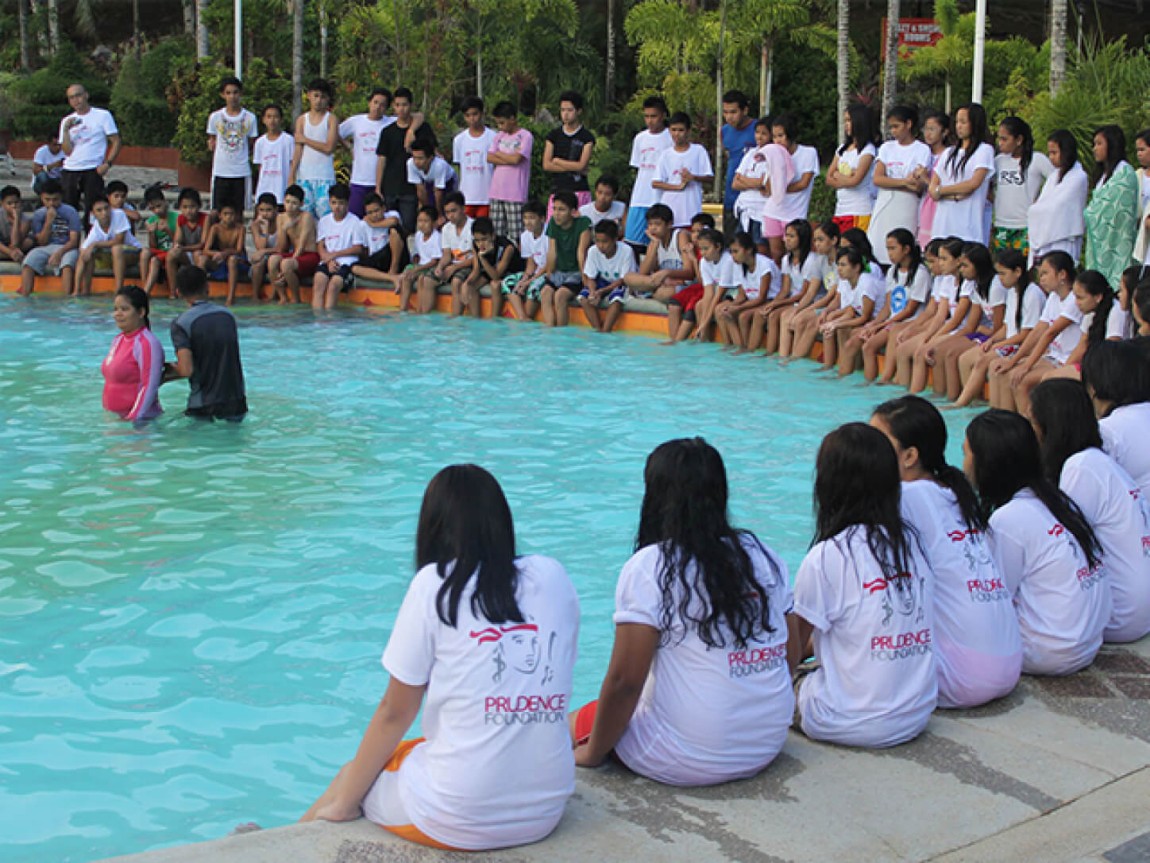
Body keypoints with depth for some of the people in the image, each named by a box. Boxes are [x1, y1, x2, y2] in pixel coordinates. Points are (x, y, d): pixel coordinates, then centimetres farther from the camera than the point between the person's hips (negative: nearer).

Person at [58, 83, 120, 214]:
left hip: (93, 170, -4)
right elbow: (68, 151, 4)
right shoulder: (67, 121, 13)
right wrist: (66, 129, -7)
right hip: (70, 171, 4)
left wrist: (107, 163, -11)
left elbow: (116, 142, 2)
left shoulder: (103, 115, 4)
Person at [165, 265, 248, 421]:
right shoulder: (228, 315, 6)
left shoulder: (181, 323, -10)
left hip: (204, 406, -4)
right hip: (236, 402, 4)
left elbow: (187, 370, -19)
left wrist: (172, 369, 6)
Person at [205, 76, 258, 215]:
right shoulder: (215, 117, 3)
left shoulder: (249, 118, 1)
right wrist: (211, 143, -3)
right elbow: (212, 140, 14)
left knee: (239, 212, 4)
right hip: (220, 171, 0)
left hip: (241, 172, 0)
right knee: (217, 211, 1)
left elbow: (251, 145, 9)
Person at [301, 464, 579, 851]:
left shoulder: (435, 584, -6)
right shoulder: (554, 577, 4)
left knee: (351, 774, 24)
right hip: (547, 811, 5)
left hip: (458, 821, -5)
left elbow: (395, 713, -1)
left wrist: (342, 804, 11)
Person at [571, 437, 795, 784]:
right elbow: (790, 657, 9)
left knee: (575, 722, 16)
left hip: (686, 762, -6)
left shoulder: (649, 567, -12)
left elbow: (625, 681, -14)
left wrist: (593, 753, -1)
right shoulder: (766, 558, 6)